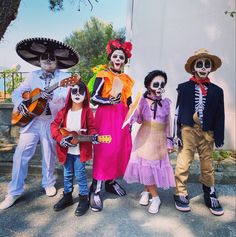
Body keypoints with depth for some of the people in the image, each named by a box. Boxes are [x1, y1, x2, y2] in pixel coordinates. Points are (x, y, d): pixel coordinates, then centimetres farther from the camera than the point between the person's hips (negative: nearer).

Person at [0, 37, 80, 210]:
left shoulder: (64, 77, 0)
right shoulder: (33, 76, 12)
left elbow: (67, 97, -13)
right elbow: (17, 92, 13)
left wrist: (52, 97, -33)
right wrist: (19, 104, -7)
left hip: (52, 121, -2)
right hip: (30, 119, 3)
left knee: (49, 154, 9)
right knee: (21, 154, 0)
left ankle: (48, 184, 32)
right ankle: (14, 192, 12)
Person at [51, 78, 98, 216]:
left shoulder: (87, 111, -7)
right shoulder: (64, 111, 1)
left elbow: (91, 127, -5)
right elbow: (54, 125, 2)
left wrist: (93, 136, -26)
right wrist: (60, 138, -12)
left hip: (81, 150, -4)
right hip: (66, 150, 4)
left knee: (80, 174, 5)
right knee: (67, 174, 17)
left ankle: (84, 199, 21)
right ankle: (67, 196, 35)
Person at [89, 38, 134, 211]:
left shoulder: (127, 80, 15)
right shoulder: (103, 76, -1)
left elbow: (129, 103, 16)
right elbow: (94, 97, -9)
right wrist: (110, 101, -24)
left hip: (121, 117, 6)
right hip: (106, 116, -6)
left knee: (122, 149, 4)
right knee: (104, 150, -10)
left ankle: (111, 181, 22)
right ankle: (96, 189, -2)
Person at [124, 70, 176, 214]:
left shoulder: (166, 102, 1)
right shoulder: (143, 101, -4)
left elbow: (168, 123, 5)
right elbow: (138, 120, -1)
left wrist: (169, 141, 6)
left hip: (159, 139, 1)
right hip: (145, 137, -1)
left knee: (156, 165, 4)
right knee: (146, 165, 2)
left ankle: (147, 191, 26)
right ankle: (155, 197, 19)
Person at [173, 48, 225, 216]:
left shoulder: (217, 91, 6)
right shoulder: (184, 88, 0)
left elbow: (220, 116, 6)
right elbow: (178, 111, -1)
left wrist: (219, 137, 4)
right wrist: (177, 133, -5)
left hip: (207, 133, 2)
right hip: (188, 130, -2)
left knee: (208, 165, 12)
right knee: (184, 163, 2)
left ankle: (210, 195, 29)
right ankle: (181, 194, 18)